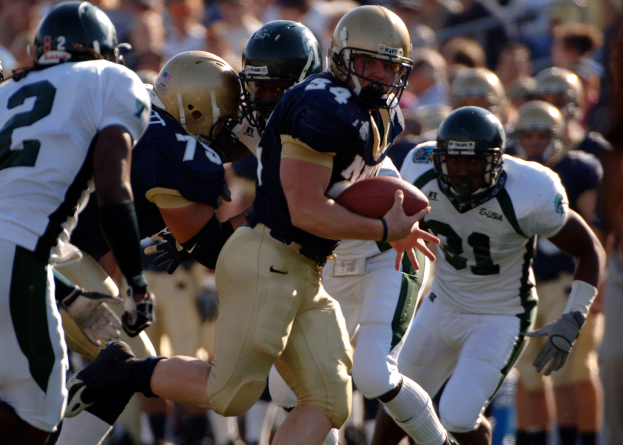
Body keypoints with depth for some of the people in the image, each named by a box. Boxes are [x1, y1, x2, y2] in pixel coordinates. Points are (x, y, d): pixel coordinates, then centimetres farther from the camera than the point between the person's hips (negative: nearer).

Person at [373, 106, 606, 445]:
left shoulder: (530, 197, -30)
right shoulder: (422, 173, -18)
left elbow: (589, 250, -16)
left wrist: (571, 321, -22)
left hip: (501, 318, -5)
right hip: (443, 306, 5)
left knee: (458, 418, -18)